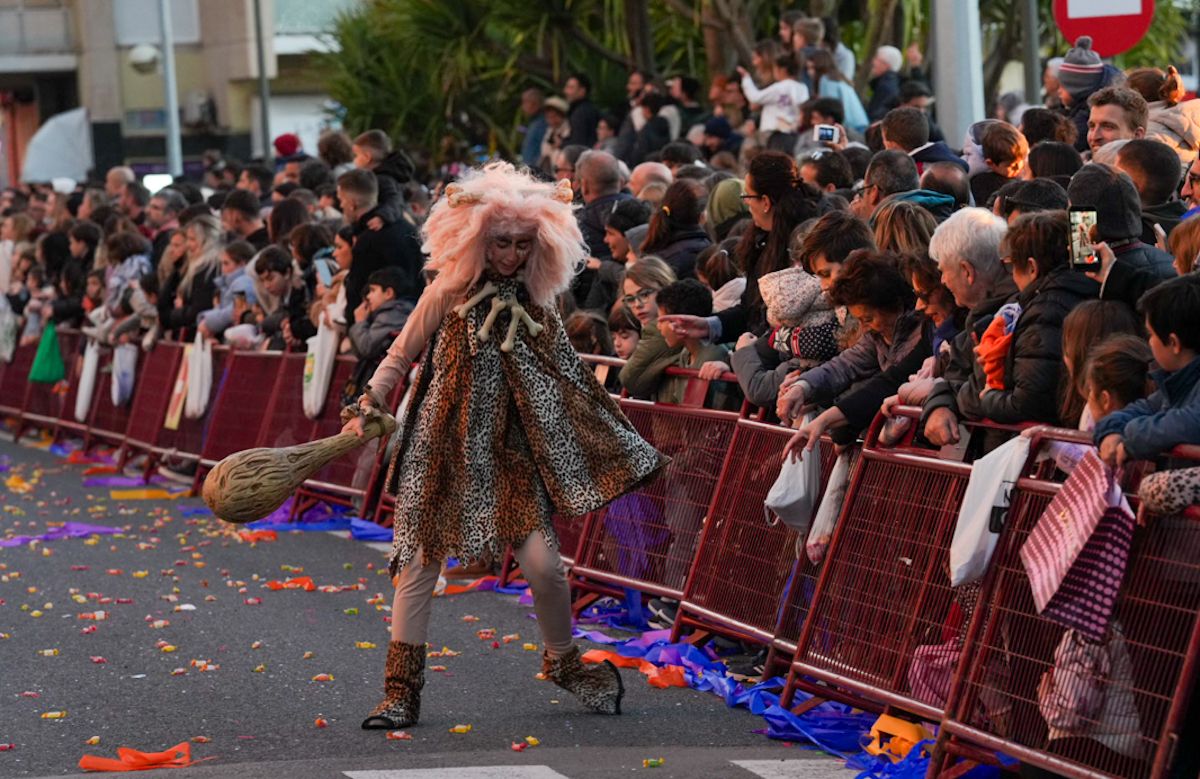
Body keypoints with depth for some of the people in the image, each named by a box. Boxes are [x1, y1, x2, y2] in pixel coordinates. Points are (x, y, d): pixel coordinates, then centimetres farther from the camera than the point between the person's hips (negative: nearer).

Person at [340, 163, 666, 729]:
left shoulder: (537, 302, 2)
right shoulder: (449, 293, -7)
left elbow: (564, 378, 14)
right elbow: (400, 357, 0)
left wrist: (616, 438, 15)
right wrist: (366, 408, -12)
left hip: (510, 450, 2)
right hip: (444, 446, -2)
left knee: (543, 564, -6)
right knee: (418, 564, -3)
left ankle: (563, 662, 21)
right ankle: (401, 692, 8)